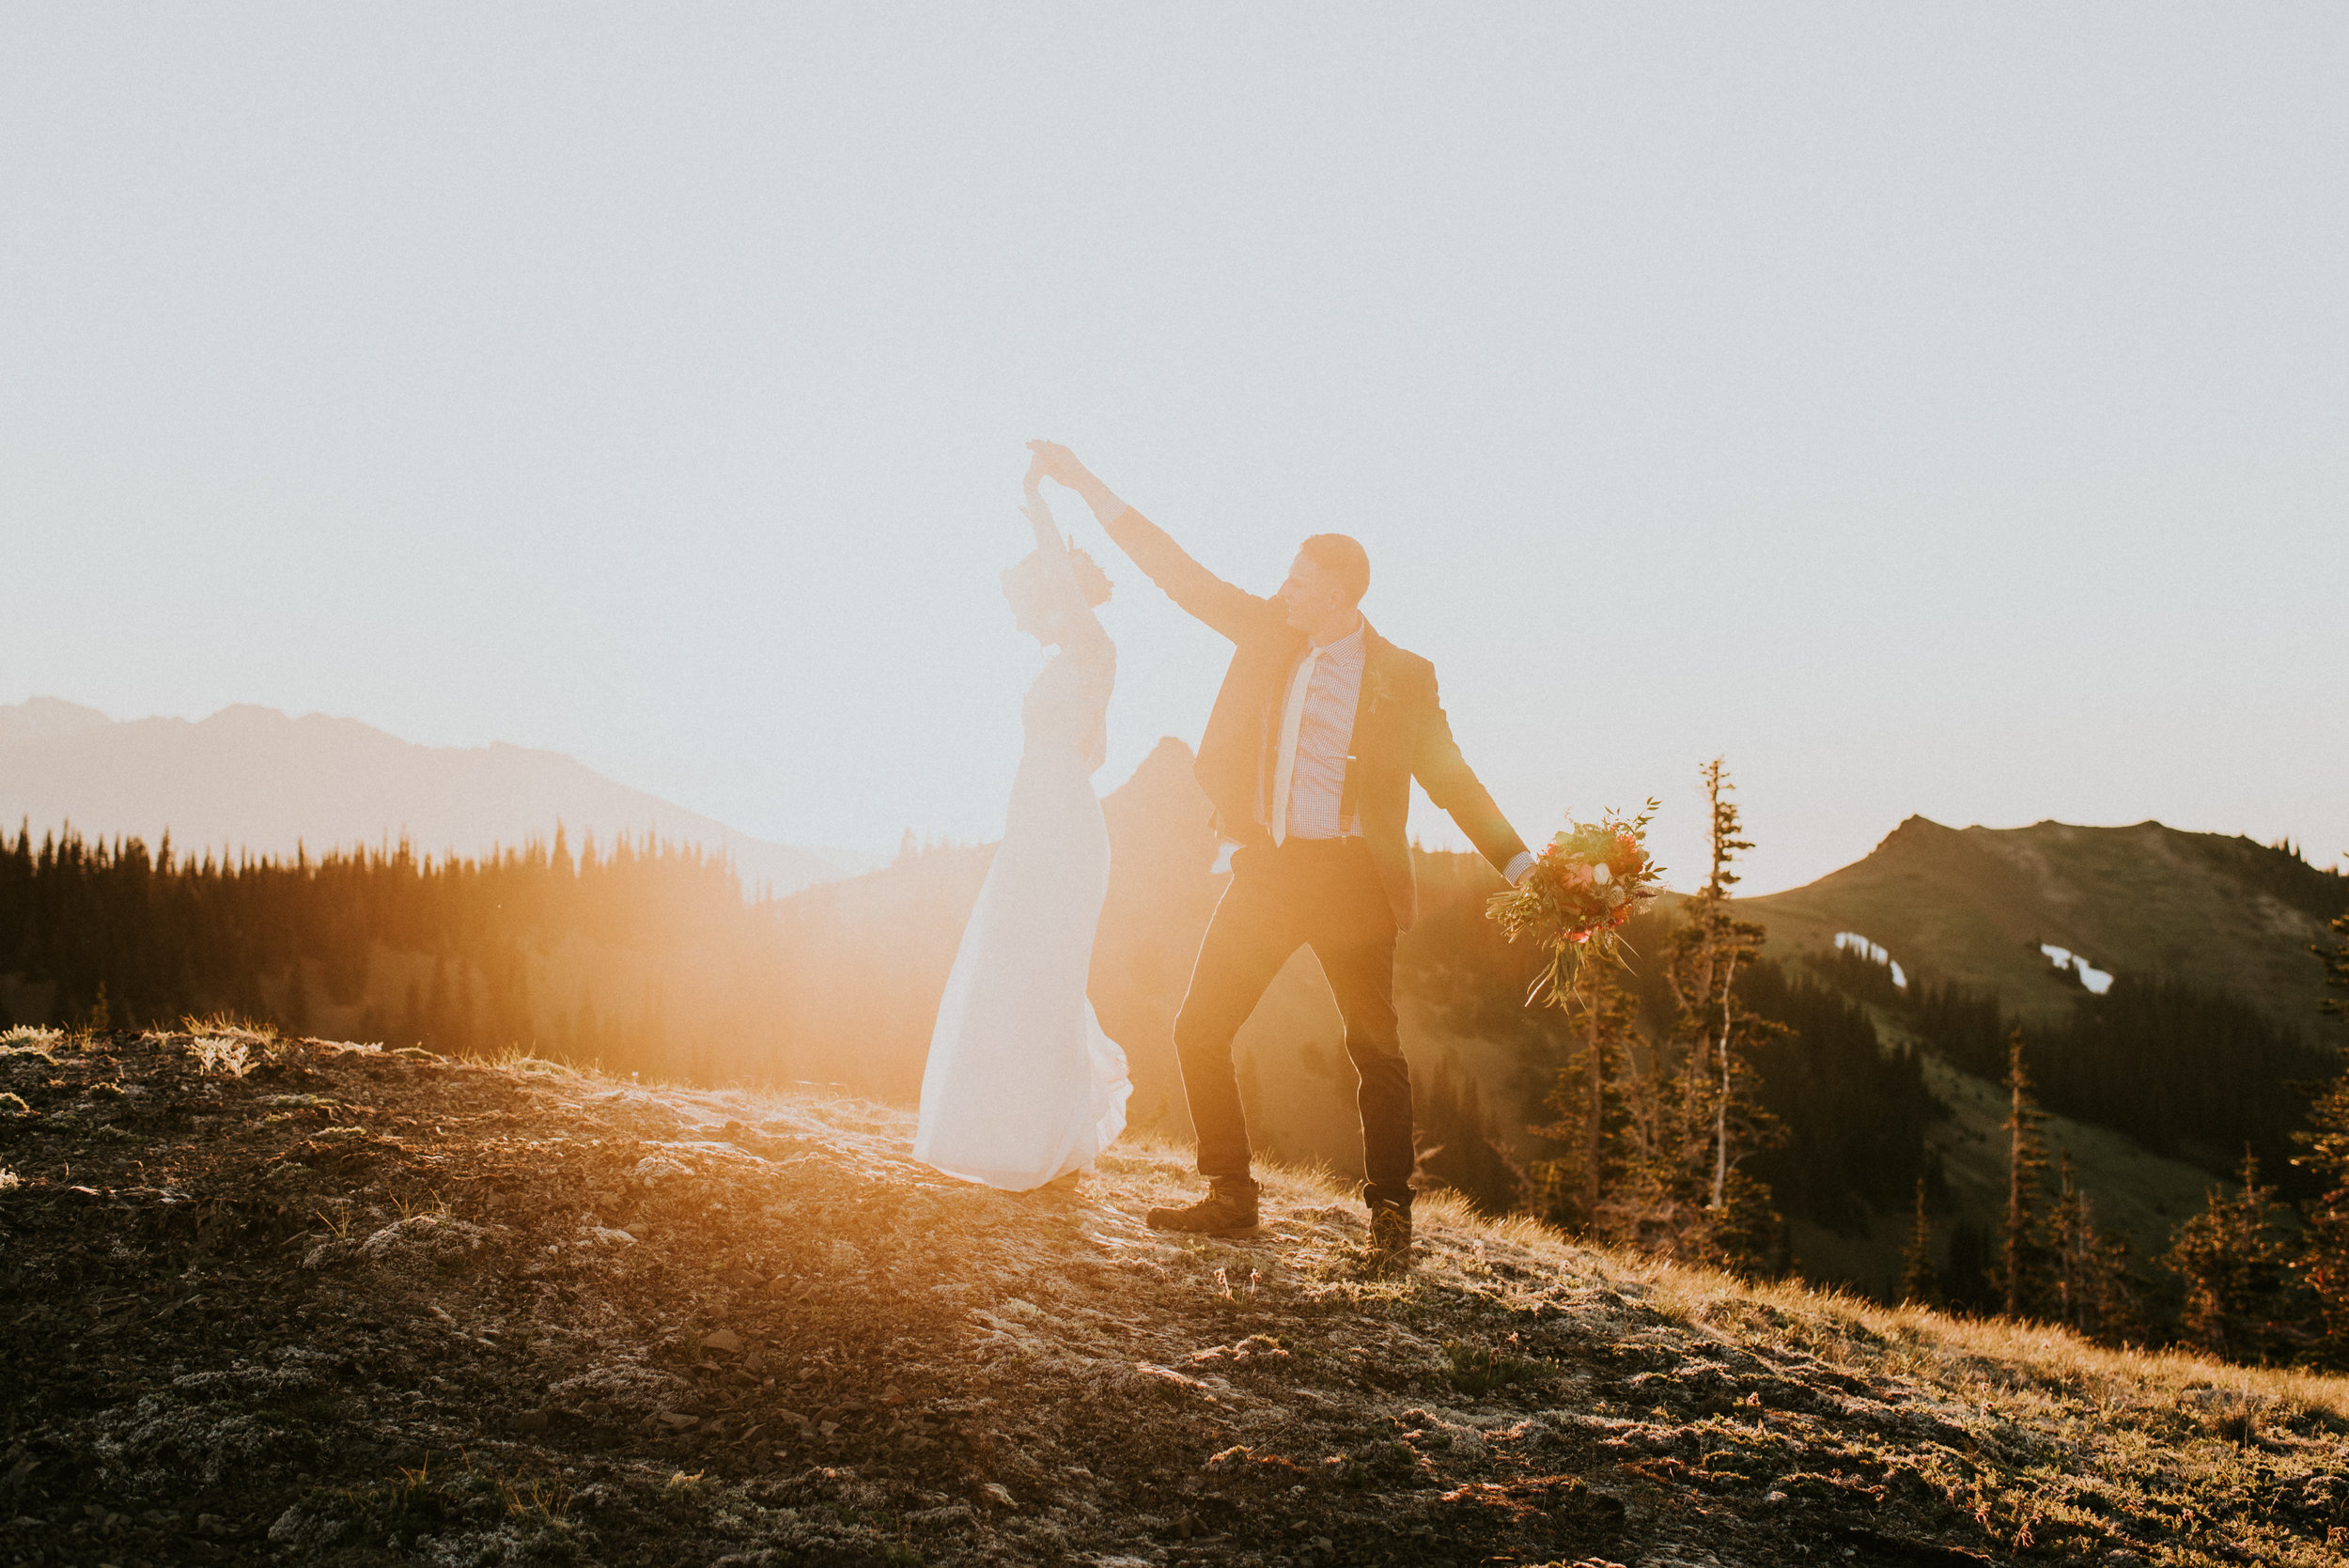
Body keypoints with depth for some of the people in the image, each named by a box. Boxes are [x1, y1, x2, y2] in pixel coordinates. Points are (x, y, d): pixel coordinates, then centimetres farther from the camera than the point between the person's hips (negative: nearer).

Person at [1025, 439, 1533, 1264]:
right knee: (1200, 1029, 2)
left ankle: (1390, 1211, 16)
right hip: (1266, 869, 4)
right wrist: (1087, 485, 7)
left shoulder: (1401, 676, -3)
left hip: (1348, 879, -4)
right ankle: (1230, 1196, 14)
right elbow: (1181, 572, 8)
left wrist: (1523, 867, -2)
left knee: (1376, 1049, 1)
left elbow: (1450, 778, 2)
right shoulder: (1268, 632, 4)